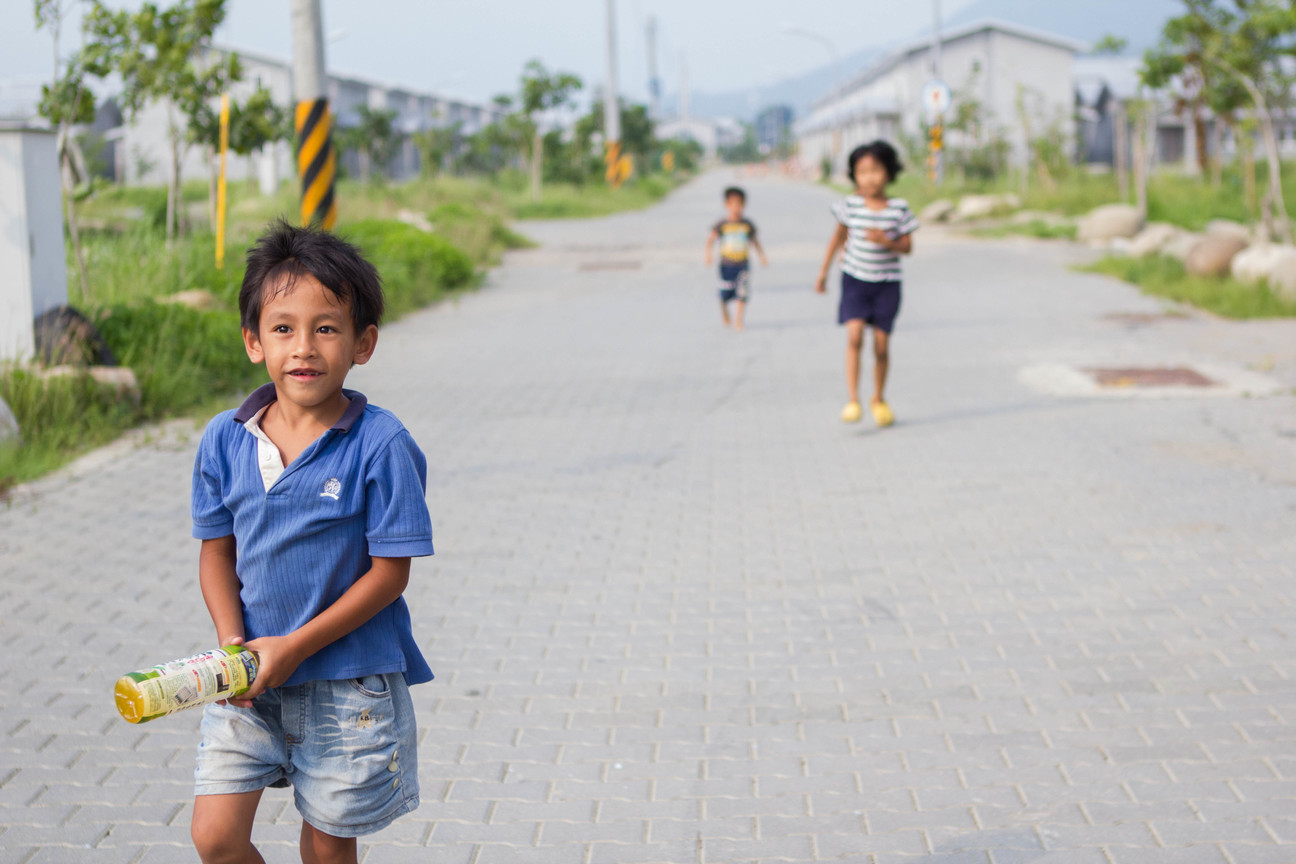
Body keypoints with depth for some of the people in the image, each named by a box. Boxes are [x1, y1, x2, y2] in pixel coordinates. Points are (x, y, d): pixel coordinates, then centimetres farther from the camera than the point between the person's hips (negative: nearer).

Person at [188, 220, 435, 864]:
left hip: (348, 679, -3)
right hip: (249, 674, 3)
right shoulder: (225, 441, -2)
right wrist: (233, 643, -11)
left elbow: (390, 571, -13)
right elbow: (217, 552, 5)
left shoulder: (381, 445, -15)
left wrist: (295, 647, -15)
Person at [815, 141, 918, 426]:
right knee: (854, 335, -18)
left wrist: (887, 241, -22)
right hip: (855, 279, 0)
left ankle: (879, 399, 26)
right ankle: (853, 401, -15)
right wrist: (824, 271, 13)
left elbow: (908, 247, -2)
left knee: (881, 345, 3)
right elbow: (838, 236, 9)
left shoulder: (898, 209, -8)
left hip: (887, 283, 0)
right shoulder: (850, 205, -6)